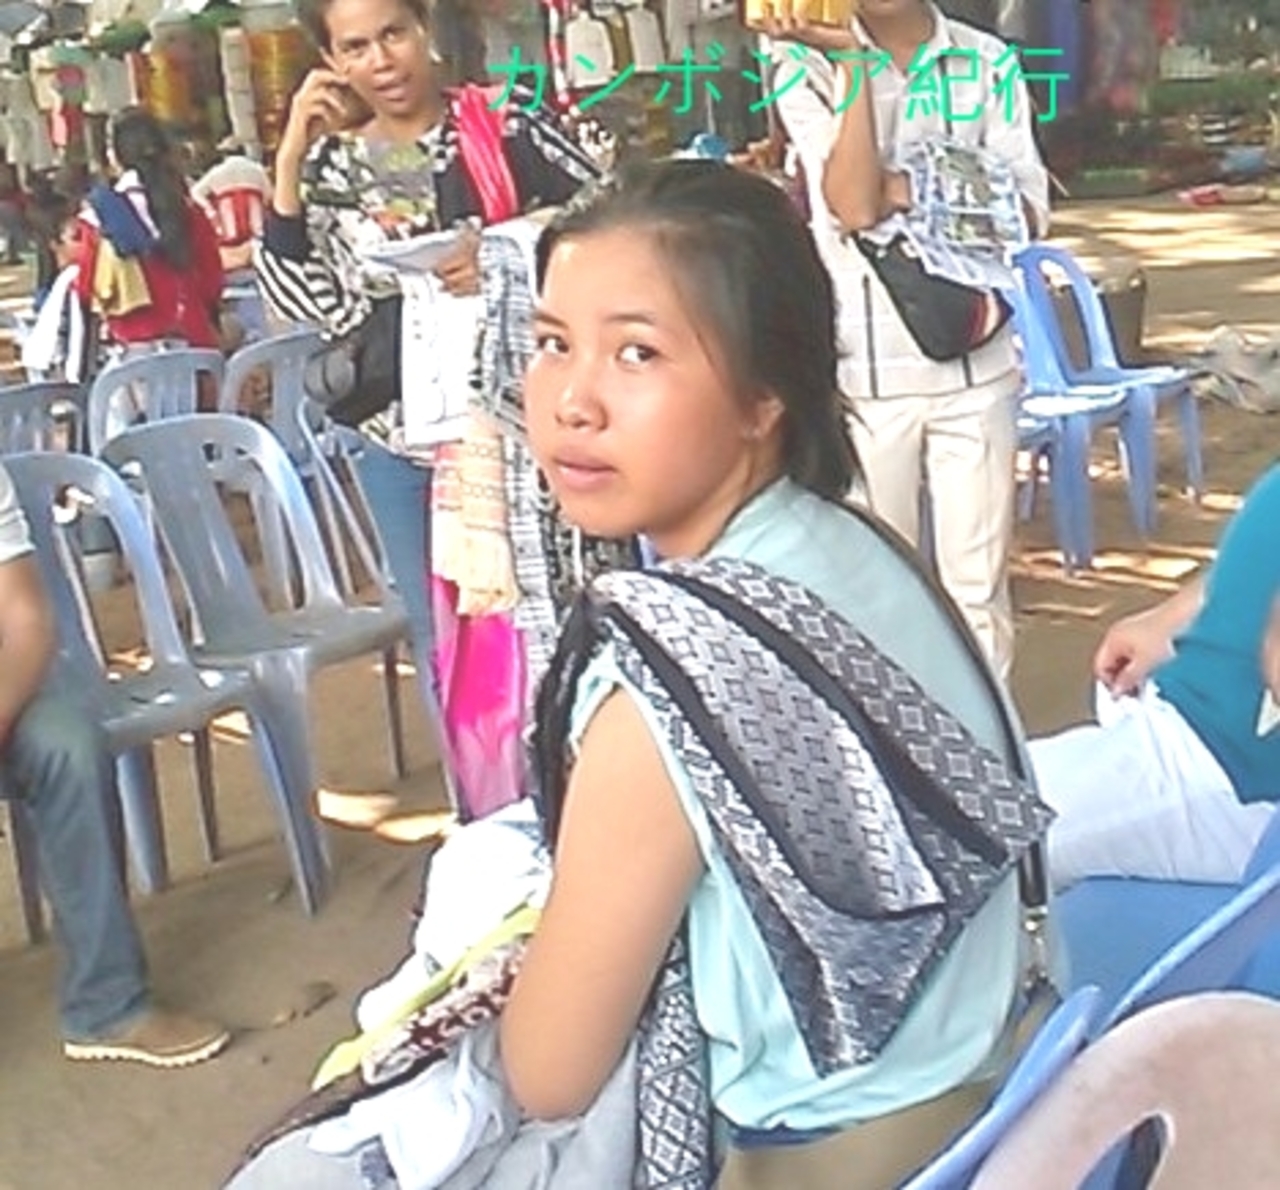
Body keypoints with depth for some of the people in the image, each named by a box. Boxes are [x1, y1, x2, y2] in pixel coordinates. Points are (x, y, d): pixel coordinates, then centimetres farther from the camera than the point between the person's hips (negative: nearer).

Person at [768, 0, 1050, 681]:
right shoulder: (809, 66, -1)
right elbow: (855, 204, -15)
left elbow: (1029, 210, -2)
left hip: (976, 361, 2)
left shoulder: (989, 63, 5)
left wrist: (906, 190, -14)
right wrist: (853, 63, -15)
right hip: (863, 367, -1)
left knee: (978, 581, 7)